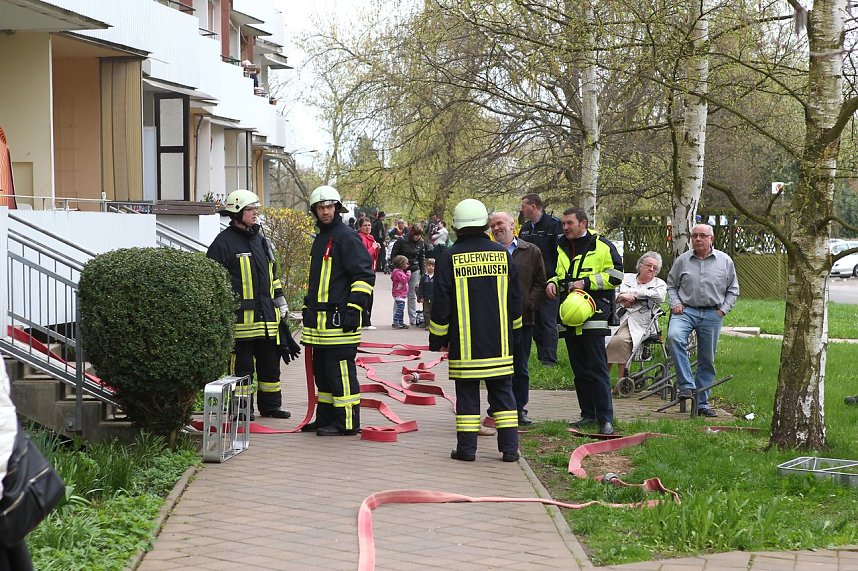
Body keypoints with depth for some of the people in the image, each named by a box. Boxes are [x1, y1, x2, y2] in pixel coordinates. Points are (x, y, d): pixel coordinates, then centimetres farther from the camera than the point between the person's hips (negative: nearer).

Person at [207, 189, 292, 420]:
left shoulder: (261, 240, 18)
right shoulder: (224, 242, -6)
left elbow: (273, 274, 26)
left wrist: (281, 302, 24)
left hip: (267, 314, 7)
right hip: (241, 316, -7)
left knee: (270, 362, 12)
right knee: (241, 364, -2)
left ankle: (271, 405, 21)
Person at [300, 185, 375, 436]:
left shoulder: (346, 237, -9)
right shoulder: (320, 239, 20)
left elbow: (365, 275, -14)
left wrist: (354, 309, -19)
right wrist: (308, 307, 26)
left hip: (339, 318, -10)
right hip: (320, 319, 10)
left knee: (340, 370, -7)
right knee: (322, 369, 15)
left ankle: (347, 422, -3)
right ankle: (325, 418, 23)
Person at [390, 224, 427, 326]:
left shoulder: (421, 243, 2)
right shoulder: (402, 241, -11)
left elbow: (422, 259, 9)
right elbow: (393, 255, -4)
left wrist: (423, 273, 4)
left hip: (414, 271, 3)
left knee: (412, 295, 8)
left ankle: (413, 319, 13)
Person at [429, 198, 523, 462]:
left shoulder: (450, 258, -5)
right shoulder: (502, 254, 3)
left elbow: (441, 304, -4)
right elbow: (515, 299, 10)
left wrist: (437, 339, 6)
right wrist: (512, 330, 24)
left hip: (464, 344, -2)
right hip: (499, 342, 2)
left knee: (467, 394, 4)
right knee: (502, 393, 8)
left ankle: (466, 446, 4)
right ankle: (509, 447, 7)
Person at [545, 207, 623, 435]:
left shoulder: (602, 247, -2)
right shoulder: (562, 248, 17)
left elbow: (615, 276, -7)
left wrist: (586, 282, -13)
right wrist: (553, 282, 8)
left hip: (592, 316, -7)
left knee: (597, 369, -10)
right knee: (579, 371, 11)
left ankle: (605, 419, -9)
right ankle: (588, 414, 19)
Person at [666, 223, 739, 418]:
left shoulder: (724, 261, 6)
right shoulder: (682, 260, 6)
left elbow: (733, 289, 13)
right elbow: (671, 285, 15)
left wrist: (724, 309, 2)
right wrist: (675, 303, 0)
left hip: (712, 314, 1)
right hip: (686, 310, -1)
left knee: (707, 360, 6)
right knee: (674, 336, -32)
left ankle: (702, 403, 17)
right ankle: (687, 385, -27)